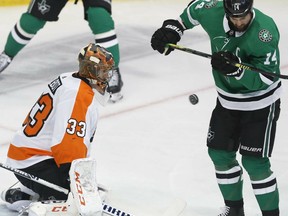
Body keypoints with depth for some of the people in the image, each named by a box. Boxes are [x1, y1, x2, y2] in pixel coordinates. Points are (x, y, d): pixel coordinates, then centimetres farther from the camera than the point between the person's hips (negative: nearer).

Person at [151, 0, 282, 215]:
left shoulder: (265, 32, -30)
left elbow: (265, 78, -29)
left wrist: (235, 69, -41)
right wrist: (174, 27, 1)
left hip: (260, 103, -6)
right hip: (227, 100, 6)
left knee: (254, 162, -9)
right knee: (220, 153, 11)